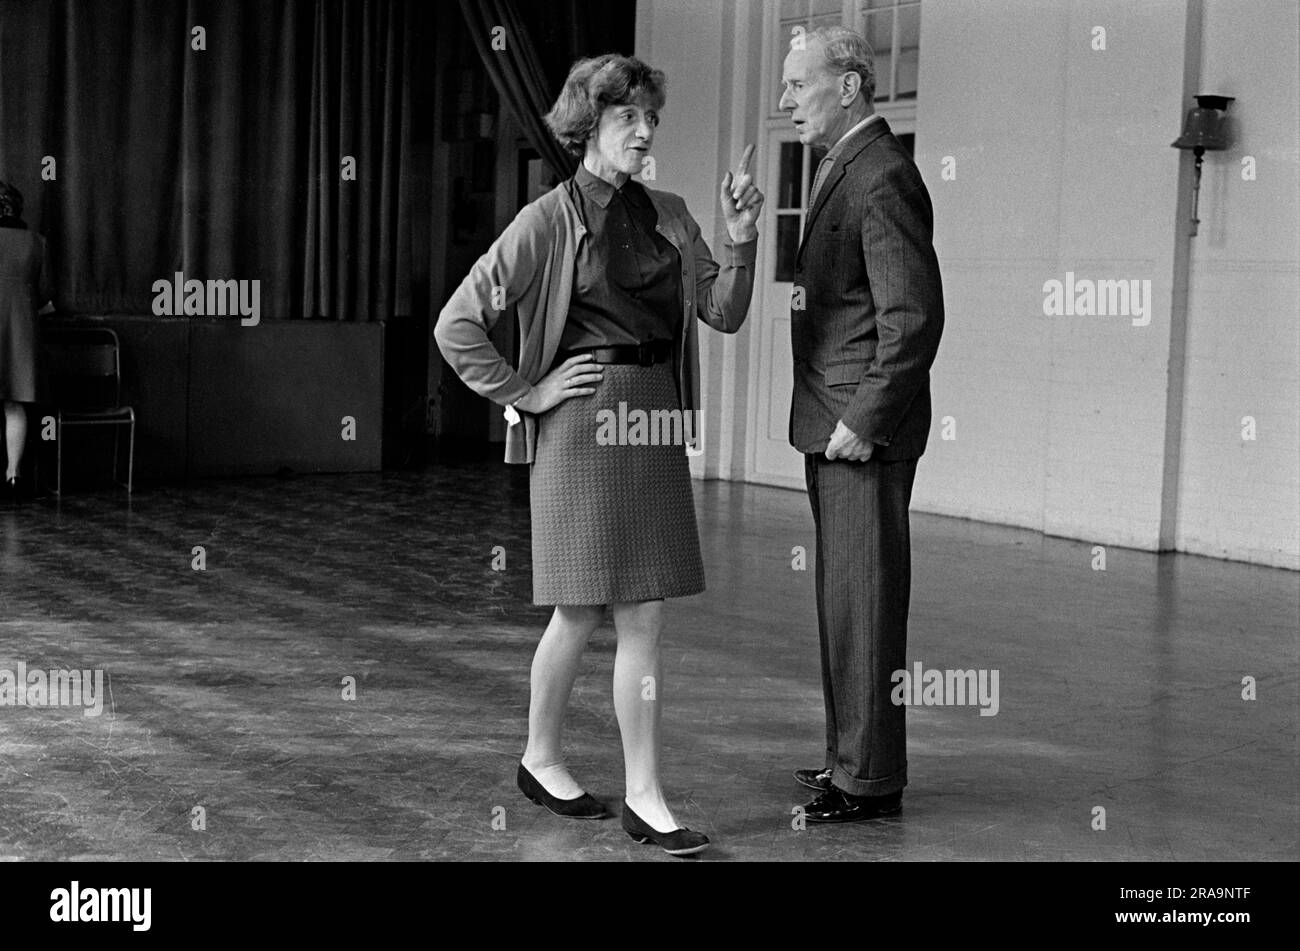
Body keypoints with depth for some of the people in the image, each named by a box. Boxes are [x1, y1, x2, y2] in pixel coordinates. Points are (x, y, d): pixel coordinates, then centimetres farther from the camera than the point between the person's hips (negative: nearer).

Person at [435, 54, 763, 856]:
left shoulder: (669, 216, 10)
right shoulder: (549, 221, -6)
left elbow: (724, 312, 6)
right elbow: (457, 323, -7)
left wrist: (741, 240, -8)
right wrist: (524, 393, -7)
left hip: (656, 425, 5)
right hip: (584, 422, -5)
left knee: (643, 618, 5)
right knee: (583, 611, 3)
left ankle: (645, 796, 11)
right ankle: (540, 758, 25)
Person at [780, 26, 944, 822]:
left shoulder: (881, 178, -16)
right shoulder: (847, 169, 15)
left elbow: (915, 317, -21)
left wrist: (863, 421, -19)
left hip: (865, 433, -10)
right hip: (836, 424, 10)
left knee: (864, 601, -3)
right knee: (844, 598, 16)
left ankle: (871, 780, 6)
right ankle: (853, 753, 27)